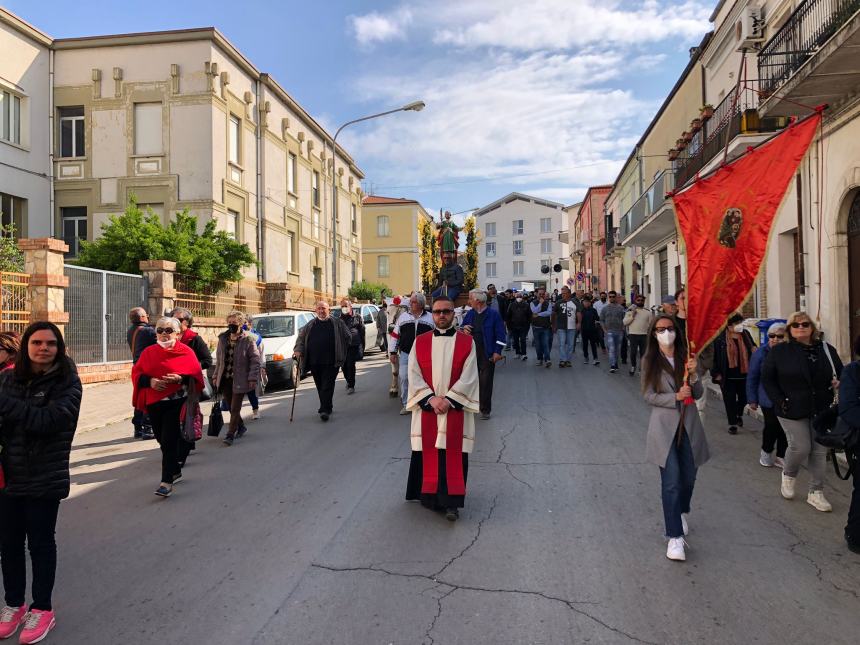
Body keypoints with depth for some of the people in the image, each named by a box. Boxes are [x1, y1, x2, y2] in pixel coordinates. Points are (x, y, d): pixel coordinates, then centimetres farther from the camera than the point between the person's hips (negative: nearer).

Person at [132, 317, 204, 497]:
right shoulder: (149, 352, 10)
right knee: (162, 440, 15)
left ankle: (167, 482, -7)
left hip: (176, 402, -5)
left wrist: (180, 378, -19)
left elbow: (196, 374, -1)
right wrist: (149, 381, -12)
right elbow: (136, 373, 8)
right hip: (154, 403, 5)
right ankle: (175, 471, 35)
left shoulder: (186, 351, 0)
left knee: (169, 441, -10)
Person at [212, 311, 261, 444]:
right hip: (225, 379, 5)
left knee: (235, 408, -3)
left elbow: (255, 360, -8)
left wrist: (253, 378, -14)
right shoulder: (223, 338, 8)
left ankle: (230, 435, 3)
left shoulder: (248, 339, -8)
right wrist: (216, 376, 13)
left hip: (239, 379, -5)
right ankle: (241, 427, 34)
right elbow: (218, 359, 16)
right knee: (231, 407, 14)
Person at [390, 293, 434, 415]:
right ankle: (406, 404, 9)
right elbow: (395, 335, 11)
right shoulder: (403, 316, 9)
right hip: (405, 354, 1)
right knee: (404, 378, -2)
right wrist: (393, 352, 7)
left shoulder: (430, 318, 5)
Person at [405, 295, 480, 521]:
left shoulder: (467, 342, 0)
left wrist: (449, 399, -15)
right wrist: (431, 399, -13)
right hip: (426, 408, 2)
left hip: (456, 409, -1)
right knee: (428, 453, 7)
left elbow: (469, 377, -6)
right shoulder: (420, 342, 5)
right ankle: (430, 496, 21)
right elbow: (414, 375, -1)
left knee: (453, 455, -2)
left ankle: (451, 502, 3)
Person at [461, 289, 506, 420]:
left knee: (486, 382, 0)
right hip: (471, 353, 5)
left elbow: (500, 334, -6)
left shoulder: (493, 314, -5)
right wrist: (463, 329, -3)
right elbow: (461, 328, 22)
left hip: (487, 355, -5)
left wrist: (497, 352, -12)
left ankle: (485, 410, 10)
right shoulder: (470, 314, 11)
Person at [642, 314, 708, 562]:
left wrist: (694, 374, -15)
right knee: (671, 482, -8)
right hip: (664, 426, -3)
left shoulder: (685, 357, 4)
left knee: (689, 477, 15)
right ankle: (675, 537, -3)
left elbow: (698, 394, 3)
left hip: (689, 425, 3)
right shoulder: (650, 361, -2)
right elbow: (649, 396, -5)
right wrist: (676, 397, -18)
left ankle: (682, 512, 45)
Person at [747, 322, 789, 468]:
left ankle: (781, 456, 22)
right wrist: (752, 400, -1)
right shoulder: (761, 353, -4)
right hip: (768, 399, -2)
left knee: (784, 428, 5)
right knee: (772, 425, -5)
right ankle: (766, 452, 21)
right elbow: (752, 377, 0)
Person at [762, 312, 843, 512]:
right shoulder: (779, 351, -4)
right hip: (792, 411, -3)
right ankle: (788, 475, 25)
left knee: (820, 451, 6)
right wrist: (780, 402, -11)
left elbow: (841, 373, 15)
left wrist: (838, 382, -9)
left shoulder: (826, 349, 5)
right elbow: (767, 379, -2)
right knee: (800, 447, -6)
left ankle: (816, 493, 18)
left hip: (821, 410, 4)